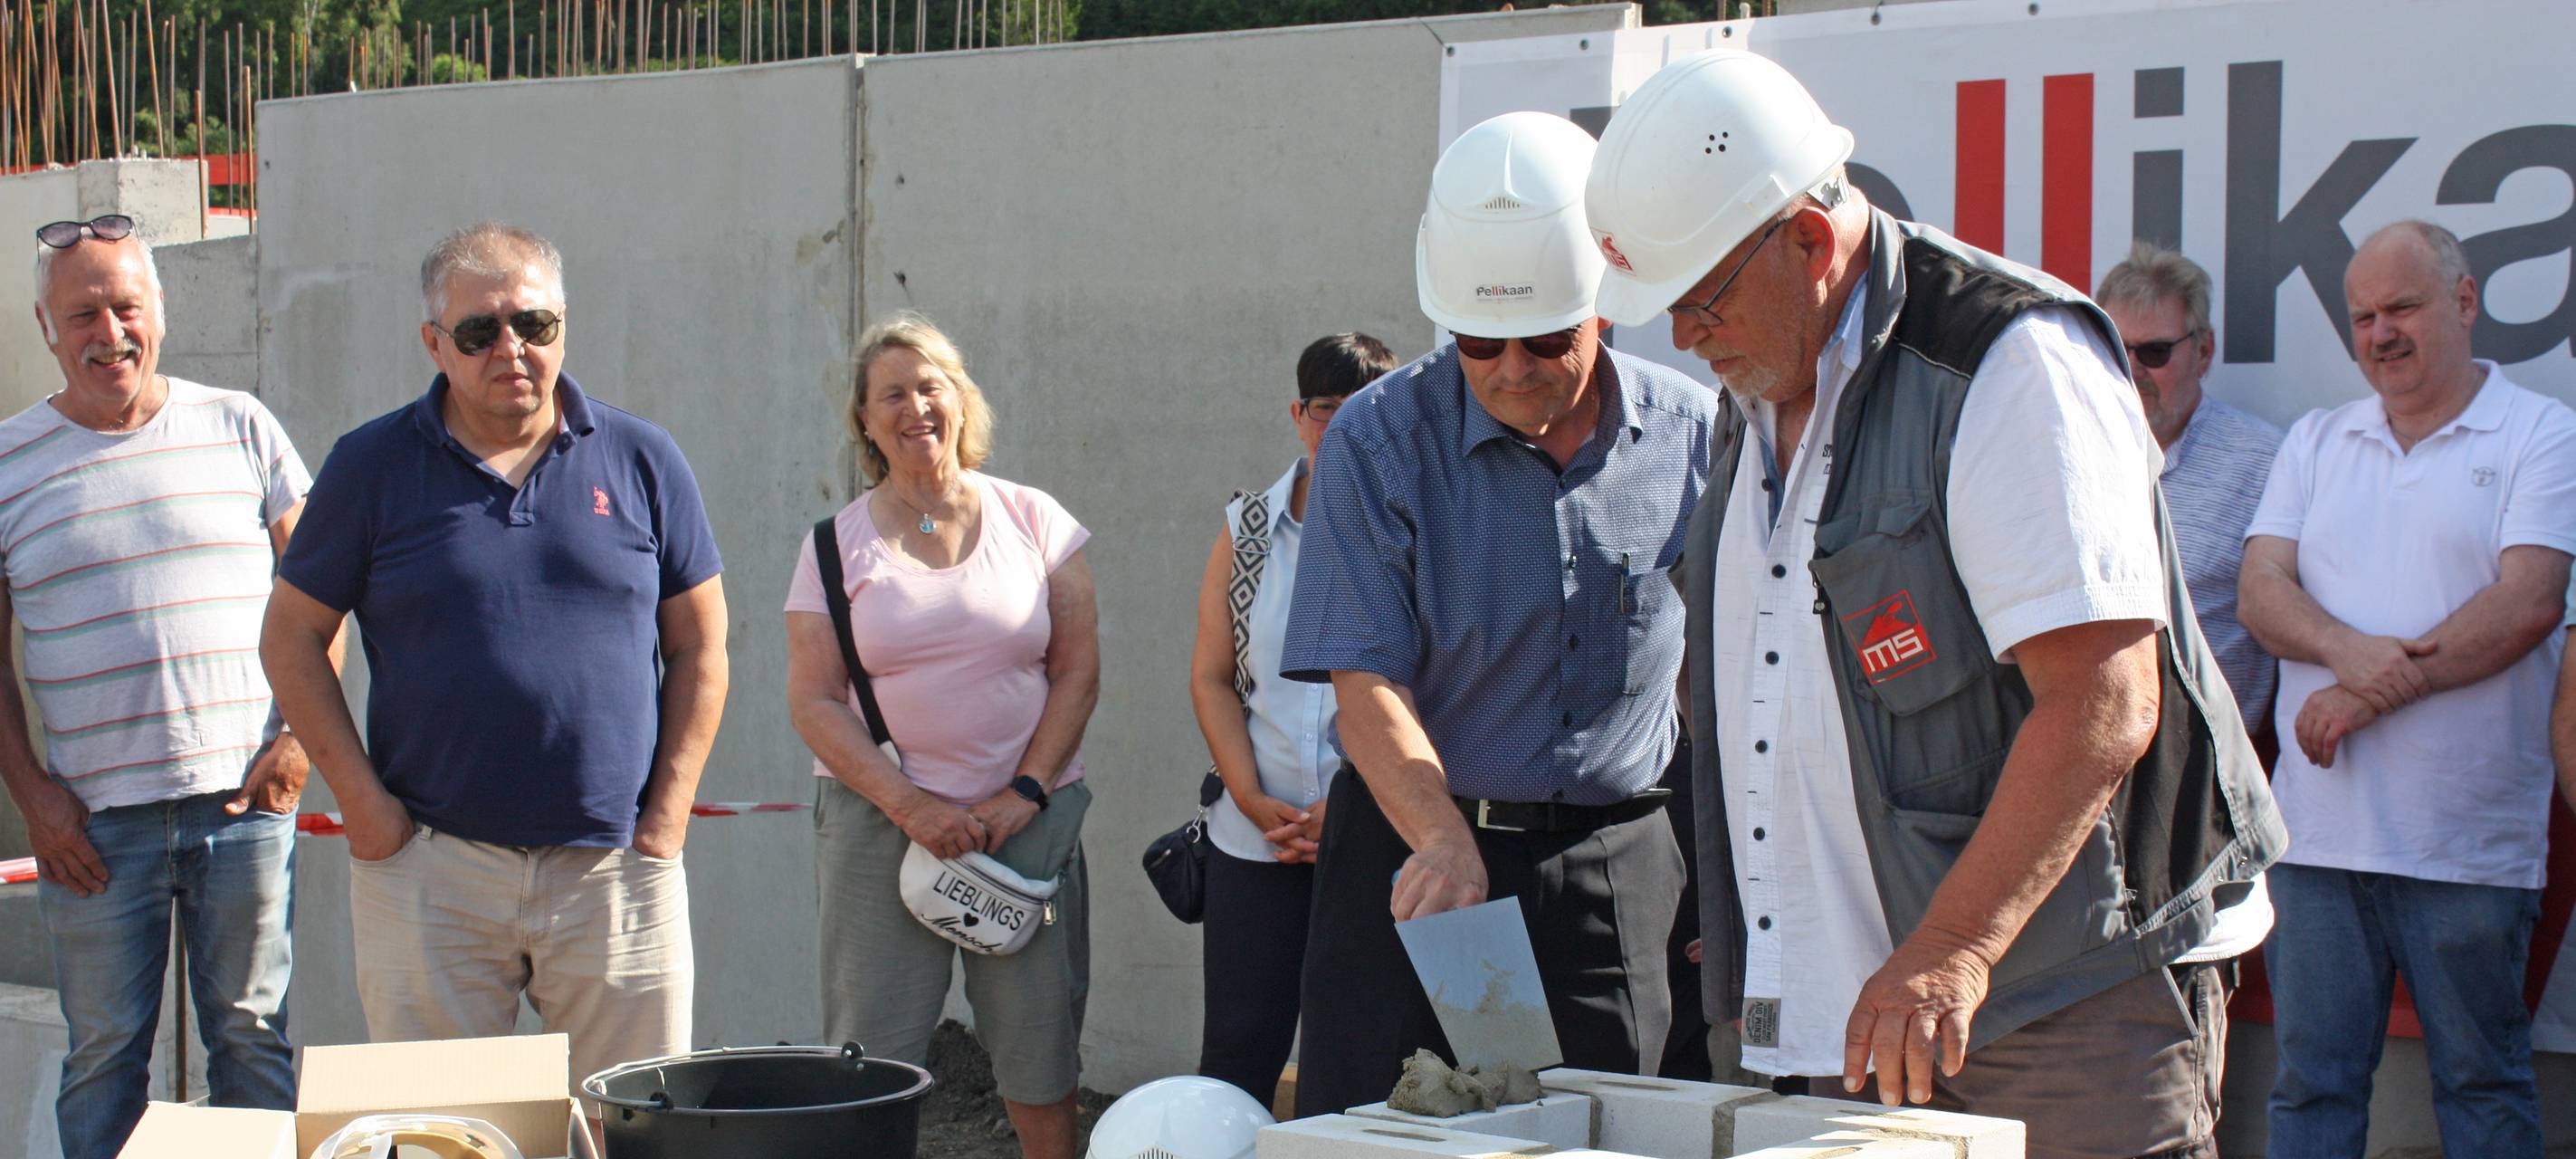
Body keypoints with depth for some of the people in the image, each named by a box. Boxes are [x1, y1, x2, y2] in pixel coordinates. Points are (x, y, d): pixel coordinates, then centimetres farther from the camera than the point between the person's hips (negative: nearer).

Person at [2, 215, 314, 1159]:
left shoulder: (238, 427, 5)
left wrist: (299, 736, -2)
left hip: (244, 800, 0)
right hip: (93, 820, 0)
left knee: (253, 1037, 8)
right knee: (104, 1051, 7)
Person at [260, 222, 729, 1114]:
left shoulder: (640, 460, 6)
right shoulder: (372, 466, 3)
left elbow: (698, 647, 9)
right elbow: (292, 638, 5)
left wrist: (668, 812, 1)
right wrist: (364, 804, -3)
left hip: (614, 868, 1)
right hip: (430, 866, -1)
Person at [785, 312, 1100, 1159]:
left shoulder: (1032, 519, 6)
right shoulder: (837, 543, 5)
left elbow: (1078, 672, 4)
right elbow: (812, 701, -1)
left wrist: (1024, 793, -7)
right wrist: (910, 805, -12)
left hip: (1028, 821, 1)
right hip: (881, 819, 0)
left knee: (1041, 1054, 2)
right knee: (869, 1058, -3)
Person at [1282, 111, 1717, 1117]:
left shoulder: (1691, 434, 1)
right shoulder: (1379, 440, -7)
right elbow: (1367, 683, -12)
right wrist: (1444, 839, -28)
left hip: (1618, 862, 2)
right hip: (1417, 845, -2)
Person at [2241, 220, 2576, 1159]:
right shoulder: (2316, 442, 15)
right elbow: (2260, 592, 5)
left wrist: (2374, 692, -14)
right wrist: (2349, 649, -16)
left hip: (2468, 840, -3)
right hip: (2318, 829, 4)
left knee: (2483, 1082, 6)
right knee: (2311, 1081, 6)